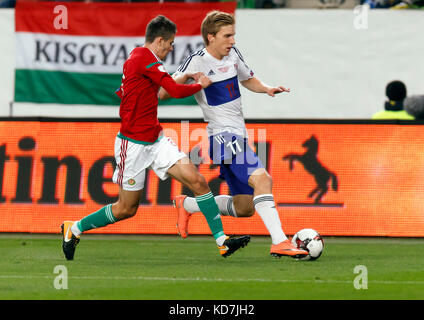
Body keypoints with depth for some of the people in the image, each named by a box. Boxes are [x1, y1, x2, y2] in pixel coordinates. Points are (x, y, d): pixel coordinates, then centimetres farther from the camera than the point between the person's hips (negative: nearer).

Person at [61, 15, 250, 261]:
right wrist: (201, 84, -3)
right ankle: (74, 229, 22)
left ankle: (222, 240, -7)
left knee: (198, 181, -6)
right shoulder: (146, 58, -18)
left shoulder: (136, 57, 11)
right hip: (134, 145, -9)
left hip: (155, 140, 9)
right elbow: (176, 91, -23)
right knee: (127, 208, 3)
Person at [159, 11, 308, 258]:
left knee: (245, 207, 14)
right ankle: (280, 242, -34)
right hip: (223, 135, -9)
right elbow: (163, 94, -11)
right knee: (262, 179, -27)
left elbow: (248, 79, 28)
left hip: (238, 135, 9)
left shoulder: (233, 54, 10)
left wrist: (267, 89, 8)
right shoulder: (198, 62, -11)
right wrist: (184, 77, -30)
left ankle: (186, 205, 32)